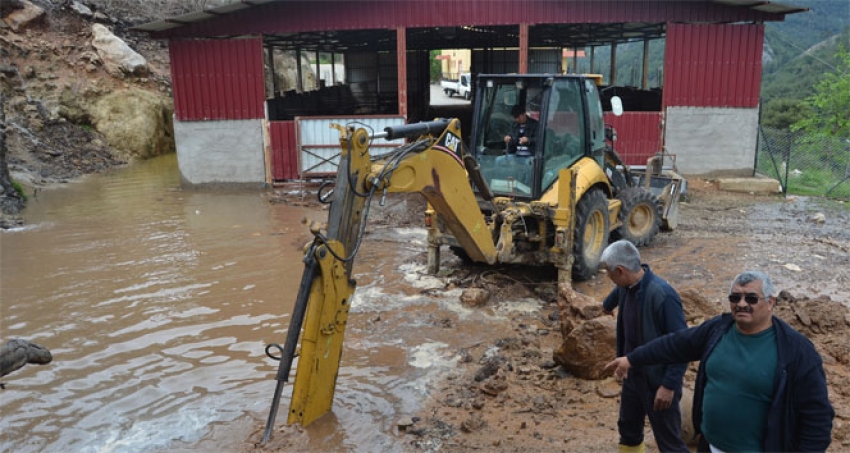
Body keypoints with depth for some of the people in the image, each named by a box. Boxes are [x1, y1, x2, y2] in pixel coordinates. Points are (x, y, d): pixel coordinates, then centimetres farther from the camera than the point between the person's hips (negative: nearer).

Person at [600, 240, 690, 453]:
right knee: (628, 431, 21)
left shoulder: (663, 295, -28)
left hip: (658, 382, -8)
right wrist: (607, 305, 46)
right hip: (632, 376, 8)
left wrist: (669, 385, -23)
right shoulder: (627, 286, -3)